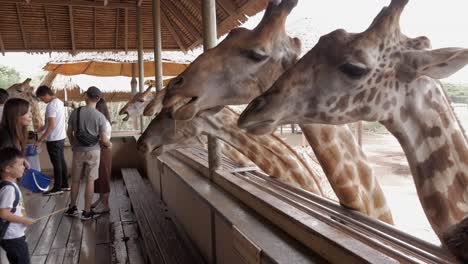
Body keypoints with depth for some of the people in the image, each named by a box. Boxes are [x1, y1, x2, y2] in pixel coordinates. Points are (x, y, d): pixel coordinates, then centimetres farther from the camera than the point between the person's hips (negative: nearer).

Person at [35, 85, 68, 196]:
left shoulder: (51, 105, -20)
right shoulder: (59, 102, 9)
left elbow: (52, 126, -24)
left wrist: (40, 140, -21)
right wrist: (44, 127, 25)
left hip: (54, 139, -9)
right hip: (61, 137, 9)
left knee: (56, 163, -1)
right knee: (62, 161, 15)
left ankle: (57, 188, 9)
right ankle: (65, 185, 23)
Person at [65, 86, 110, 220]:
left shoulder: (76, 112, -5)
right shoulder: (100, 116, -12)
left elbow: (69, 132, 4)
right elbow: (104, 139, -11)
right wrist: (109, 144, 12)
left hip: (78, 151, 2)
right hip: (93, 152, -2)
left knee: (75, 180, 16)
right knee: (90, 181, 6)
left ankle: (72, 208, 30)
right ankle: (87, 212, 13)